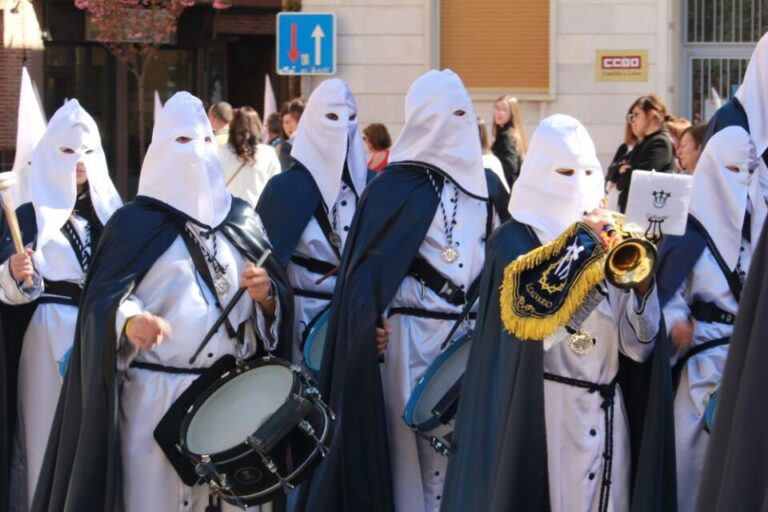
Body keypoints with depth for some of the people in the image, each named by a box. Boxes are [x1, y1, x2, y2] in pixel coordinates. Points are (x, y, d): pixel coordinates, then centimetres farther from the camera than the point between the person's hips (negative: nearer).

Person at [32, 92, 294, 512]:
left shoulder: (240, 219, 12)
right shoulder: (137, 222, 0)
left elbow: (279, 302, 12)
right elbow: (103, 302, -9)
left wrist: (266, 295, -10)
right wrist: (131, 322, -29)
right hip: (157, 393, -4)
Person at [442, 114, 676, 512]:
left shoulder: (609, 242, 11)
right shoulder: (515, 239, -1)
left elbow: (638, 347, 5)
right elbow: (527, 310, -21)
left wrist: (642, 286, -12)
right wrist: (582, 244, -20)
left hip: (606, 413, 5)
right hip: (541, 412, -4)